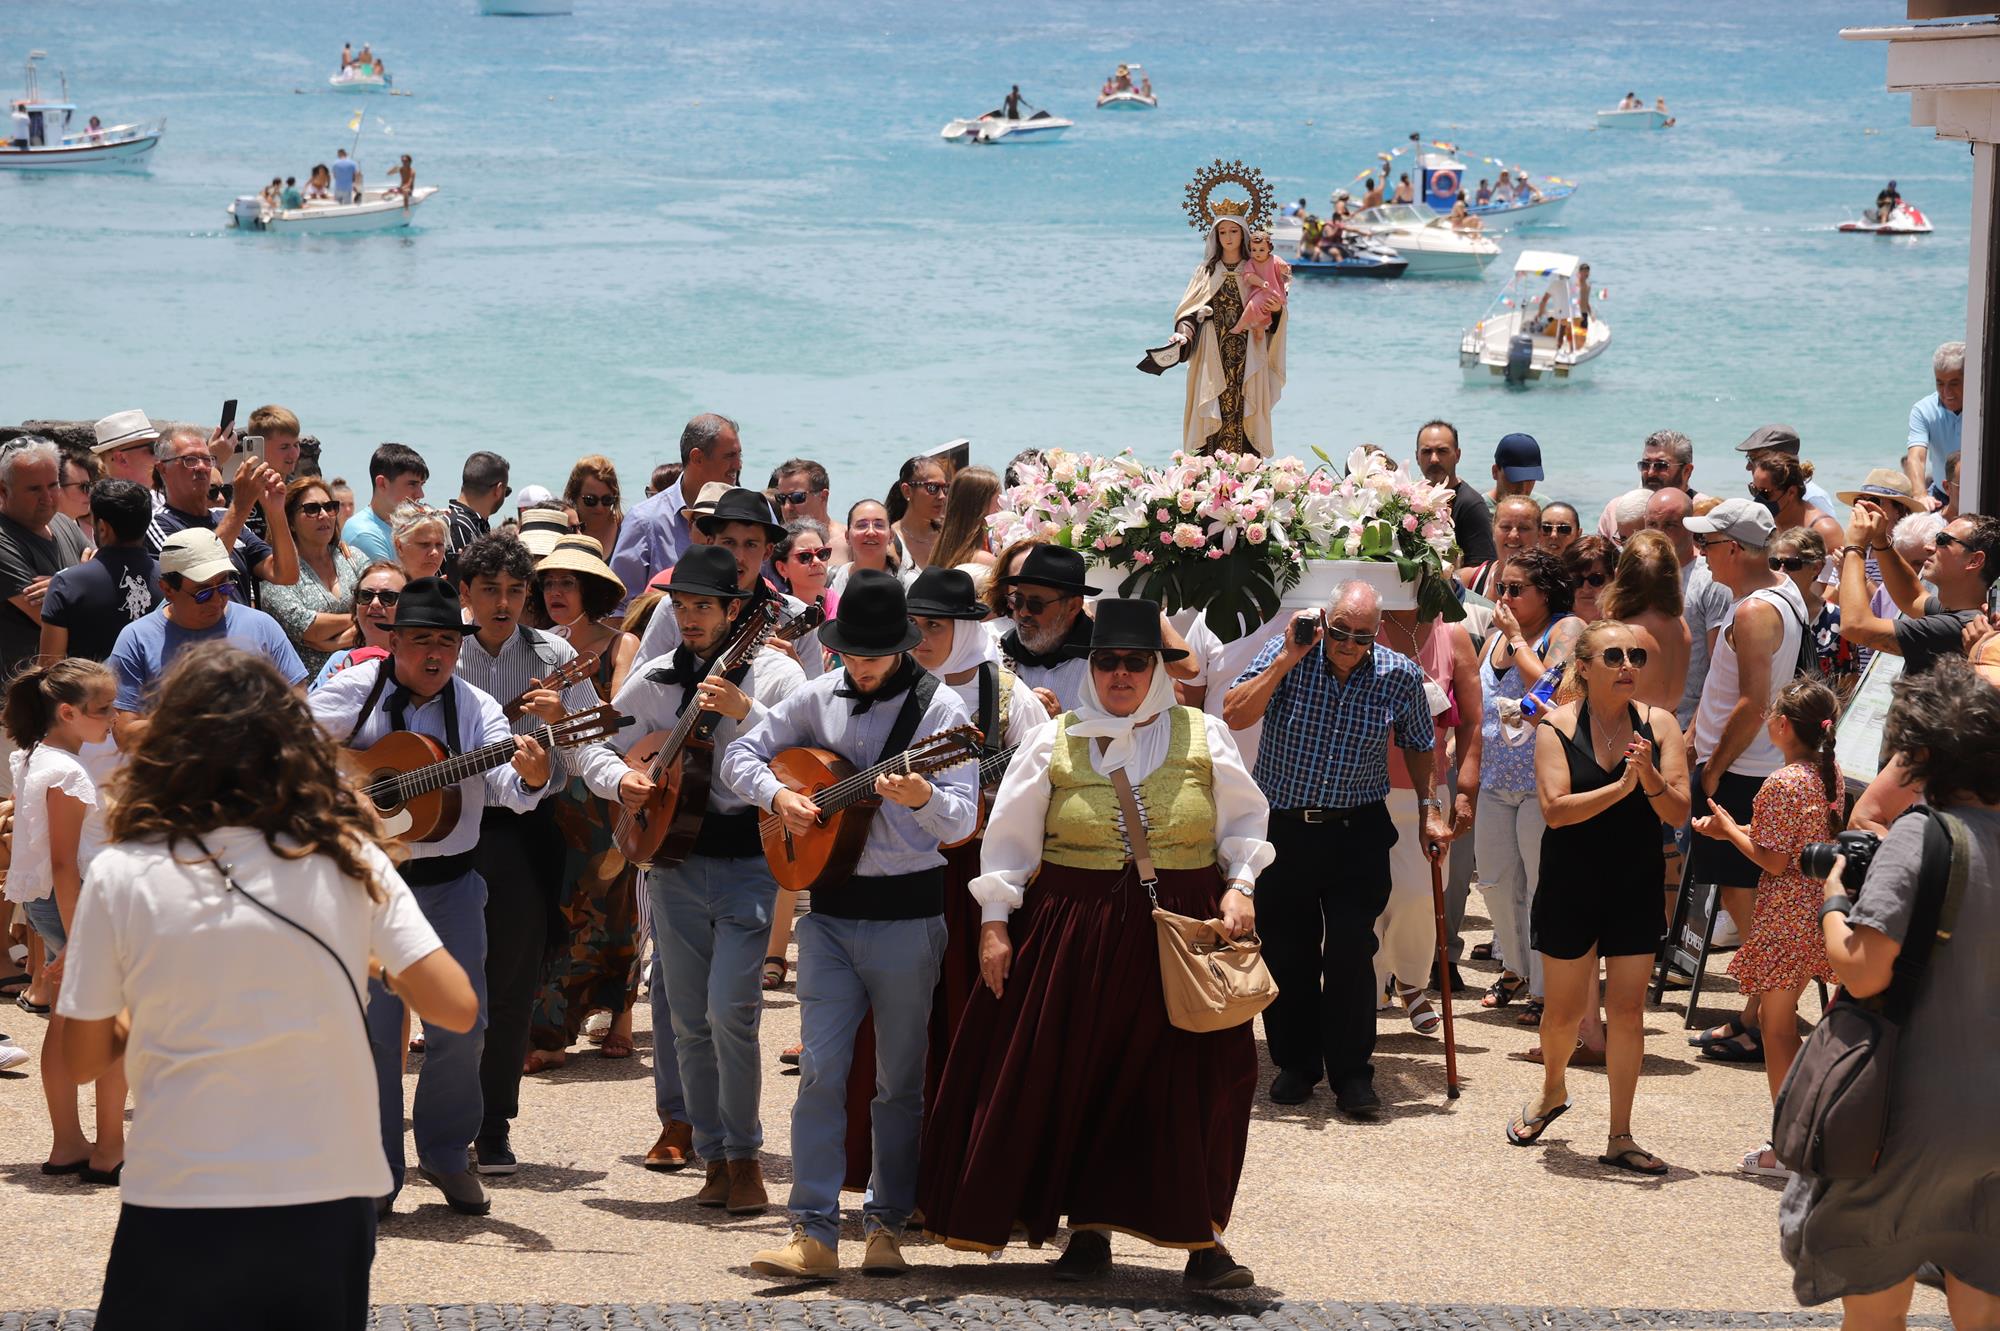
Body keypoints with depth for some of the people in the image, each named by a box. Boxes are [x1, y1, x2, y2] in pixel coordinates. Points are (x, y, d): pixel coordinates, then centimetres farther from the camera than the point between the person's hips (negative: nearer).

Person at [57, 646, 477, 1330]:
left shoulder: (122, 874, -7)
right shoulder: (348, 860, -4)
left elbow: (84, 1056, 0)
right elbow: (456, 1008, -5)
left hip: (177, 1204, -1)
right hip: (328, 1198, 2)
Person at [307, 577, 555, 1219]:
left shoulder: (475, 709, -1)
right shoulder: (354, 692, -4)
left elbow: (505, 788, -14)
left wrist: (529, 776, -37)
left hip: (451, 882, 2)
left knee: (462, 1025, 3)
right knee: (373, 1027, -2)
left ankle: (446, 1155, 21)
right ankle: (377, 1174, 9)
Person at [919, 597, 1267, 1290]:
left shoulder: (1203, 736, 6)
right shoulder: (1055, 741, 5)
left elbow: (1245, 816, 11)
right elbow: (1010, 835, 5)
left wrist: (1240, 884, -4)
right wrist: (995, 921, -2)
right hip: (1072, 932, 1)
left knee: (1188, 1081, -3)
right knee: (1076, 1081, 3)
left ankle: (1201, 1238, 3)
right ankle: (1088, 1231, 15)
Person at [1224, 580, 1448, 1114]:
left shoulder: (1400, 676, -5)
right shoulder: (1286, 655, -9)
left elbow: (1418, 745, 12)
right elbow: (1234, 715, -21)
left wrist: (1431, 809, 5)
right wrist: (1287, 660, -24)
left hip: (1357, 832, -1)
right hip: (1282, 829, 1)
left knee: (1352, 950, -7)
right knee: (1286, 951, 8)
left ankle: (1352, 1071, 2)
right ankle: (1296, 1064, 22)